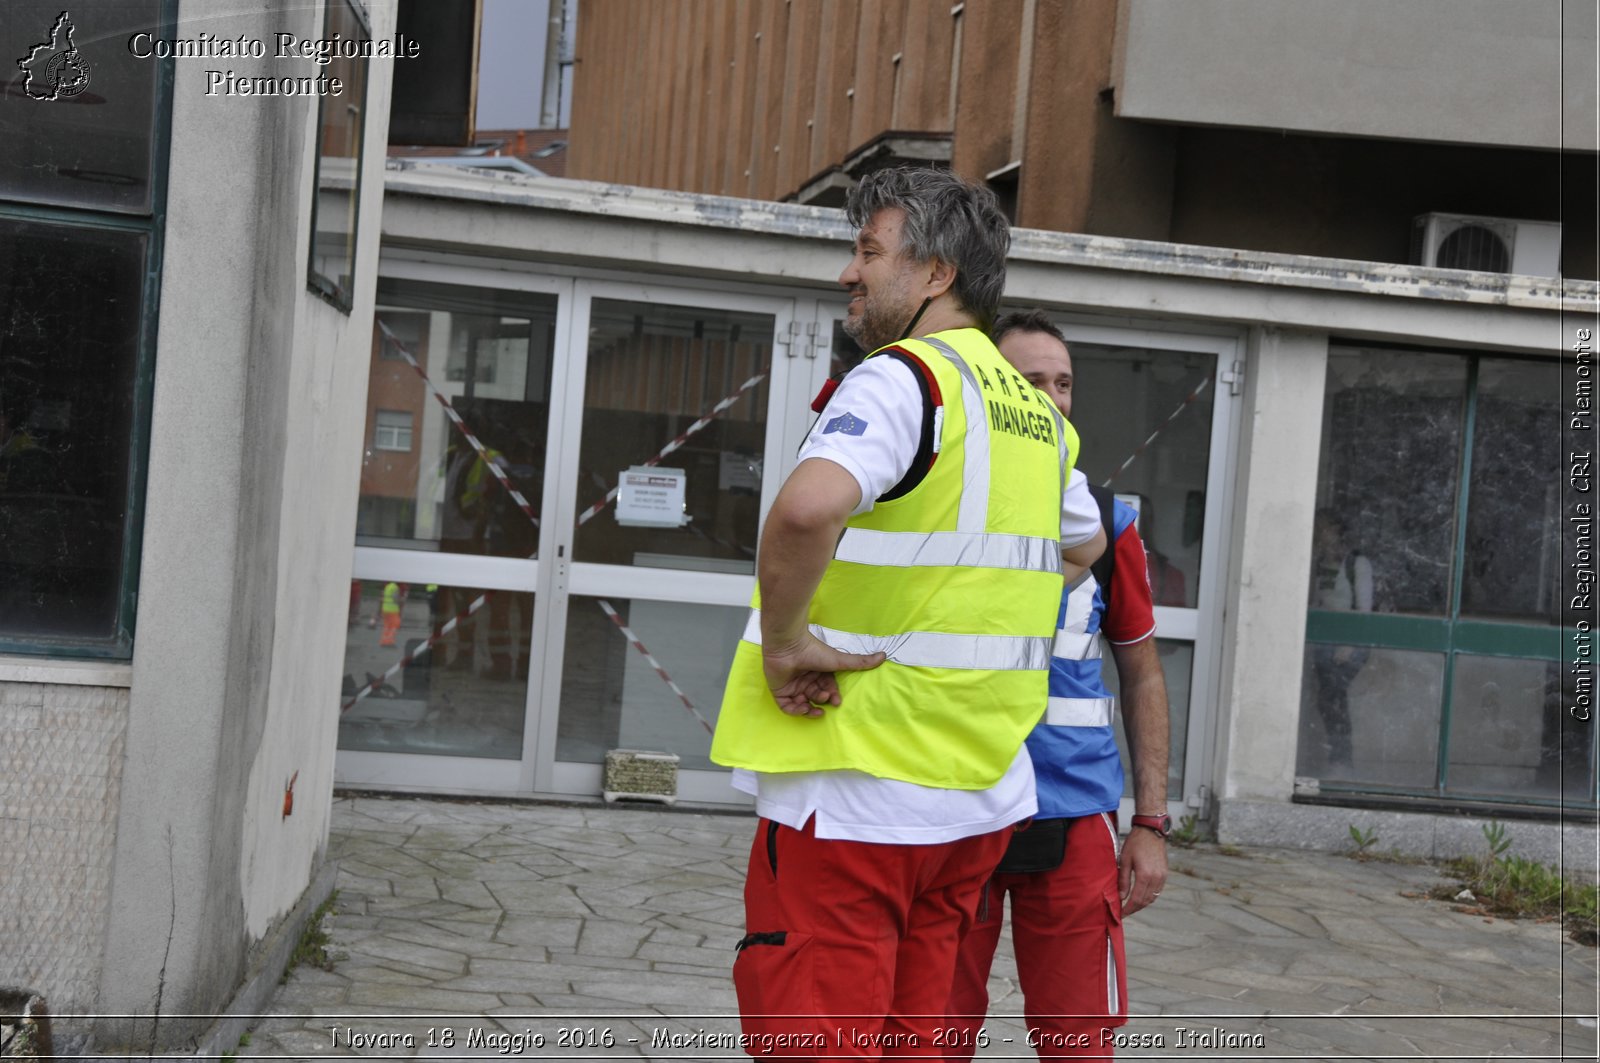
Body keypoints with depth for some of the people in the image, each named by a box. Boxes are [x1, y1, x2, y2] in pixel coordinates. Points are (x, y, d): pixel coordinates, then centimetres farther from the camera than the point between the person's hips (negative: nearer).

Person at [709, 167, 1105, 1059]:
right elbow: (1085, 543, 32)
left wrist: (783, 641, -20)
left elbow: (808, 507, -34)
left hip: (850, 794, -8)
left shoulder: (901, 376, -13)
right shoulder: (1037, 415, 13)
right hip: (978, 792, 8)